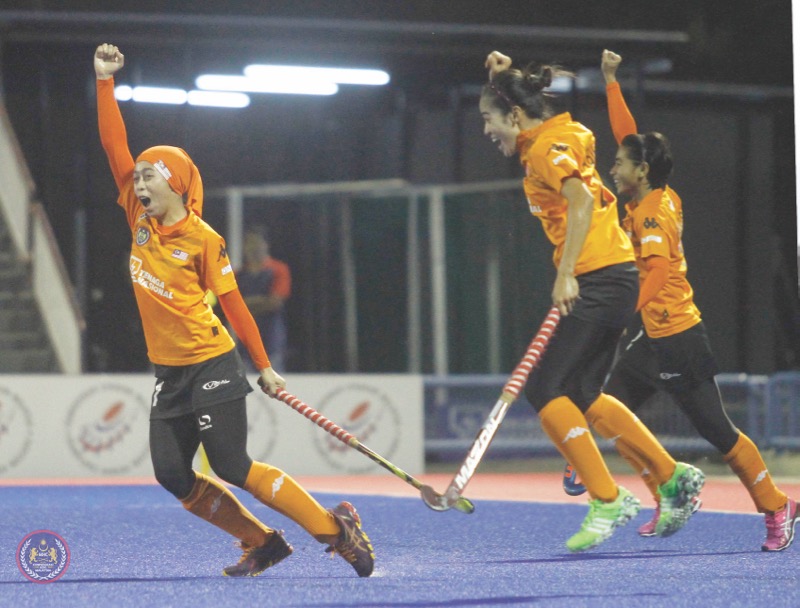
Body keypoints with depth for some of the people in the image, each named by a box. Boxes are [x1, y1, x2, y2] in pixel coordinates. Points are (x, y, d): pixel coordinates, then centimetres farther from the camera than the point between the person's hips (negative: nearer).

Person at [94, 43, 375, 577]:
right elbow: (114, 144, 3)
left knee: (234, 469, -11)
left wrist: (265, 366, -3)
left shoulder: (202, 239, -10)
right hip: (170, 374, 7)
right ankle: (262, 543, 12)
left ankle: (336, 528, -2)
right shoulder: (141, 221, 5)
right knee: (173, 476, 1)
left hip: (211, 367, -7)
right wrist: (106, 81, -1)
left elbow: (232, 303, -6)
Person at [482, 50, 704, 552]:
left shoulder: (547, 148, -11)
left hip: (599, 280, -10)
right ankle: (674, 477, 17)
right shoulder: (565, 132, 16)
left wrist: (566, 274, -32)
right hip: (613, 279, 10)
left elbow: (582, 200, -28)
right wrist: (509, 76, 23)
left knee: (545, 389, -9)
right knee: (583, 396, 14)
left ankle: (608, 501, -9)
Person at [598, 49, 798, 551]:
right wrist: (612, 82, 19)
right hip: (653, 339, 9)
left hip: (678, 337, -9)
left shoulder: (654, 212, -15)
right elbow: (628, 134, 18)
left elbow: (660, 268, -30)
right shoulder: (652, 199, 8)